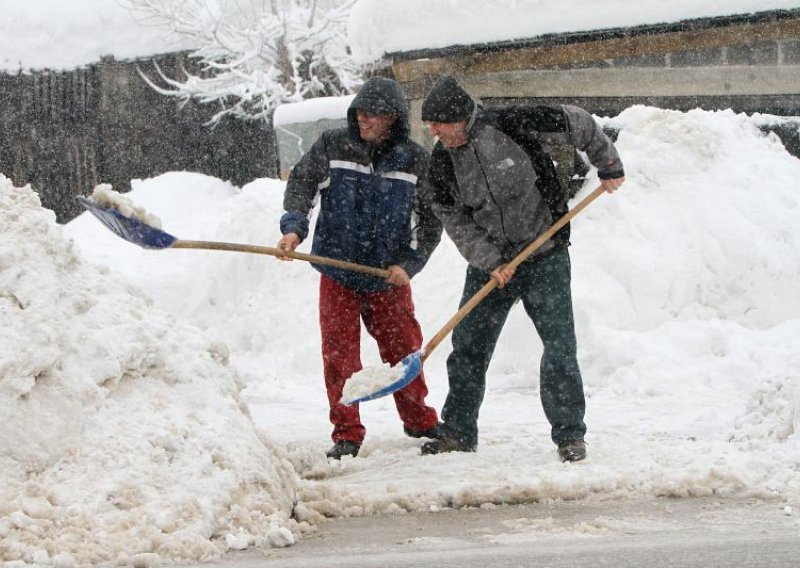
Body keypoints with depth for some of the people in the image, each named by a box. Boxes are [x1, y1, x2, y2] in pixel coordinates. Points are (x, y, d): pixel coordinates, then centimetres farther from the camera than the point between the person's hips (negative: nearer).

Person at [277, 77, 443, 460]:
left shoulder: (414, 161, -2)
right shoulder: (332, 147, -2)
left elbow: (431, 219, 2)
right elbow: (301, 183, -4)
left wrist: (409, 263, -9)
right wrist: (294, 227, -21)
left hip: (389, 279, 0)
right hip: (337, 276, 0)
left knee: (404, 349, 8)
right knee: (339, 355, -3)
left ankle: (419, 421, 27)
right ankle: (347, 433, 6)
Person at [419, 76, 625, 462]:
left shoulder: (511, 125, -17)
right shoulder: (441, 162, -5)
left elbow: (575, 122, -7)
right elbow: (454, 219, -4)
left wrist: (607, 165, -1)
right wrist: (490, 261, -16)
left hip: (545, 258, -4)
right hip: (489, 263, 4)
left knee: (559, 345, -8)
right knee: (467, 347, 4)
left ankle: (569, 434, 0)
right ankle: (458, 433, 16)